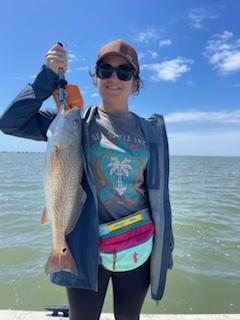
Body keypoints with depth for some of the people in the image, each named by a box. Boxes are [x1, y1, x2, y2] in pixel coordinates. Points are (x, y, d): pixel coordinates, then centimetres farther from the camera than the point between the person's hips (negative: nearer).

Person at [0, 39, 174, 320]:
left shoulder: (151, 131, 2)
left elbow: (159, 193, 4)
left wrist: (165, 249, 7)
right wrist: (49, 75, -15)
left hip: (139, 248, 2)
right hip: (86, 247, -1)